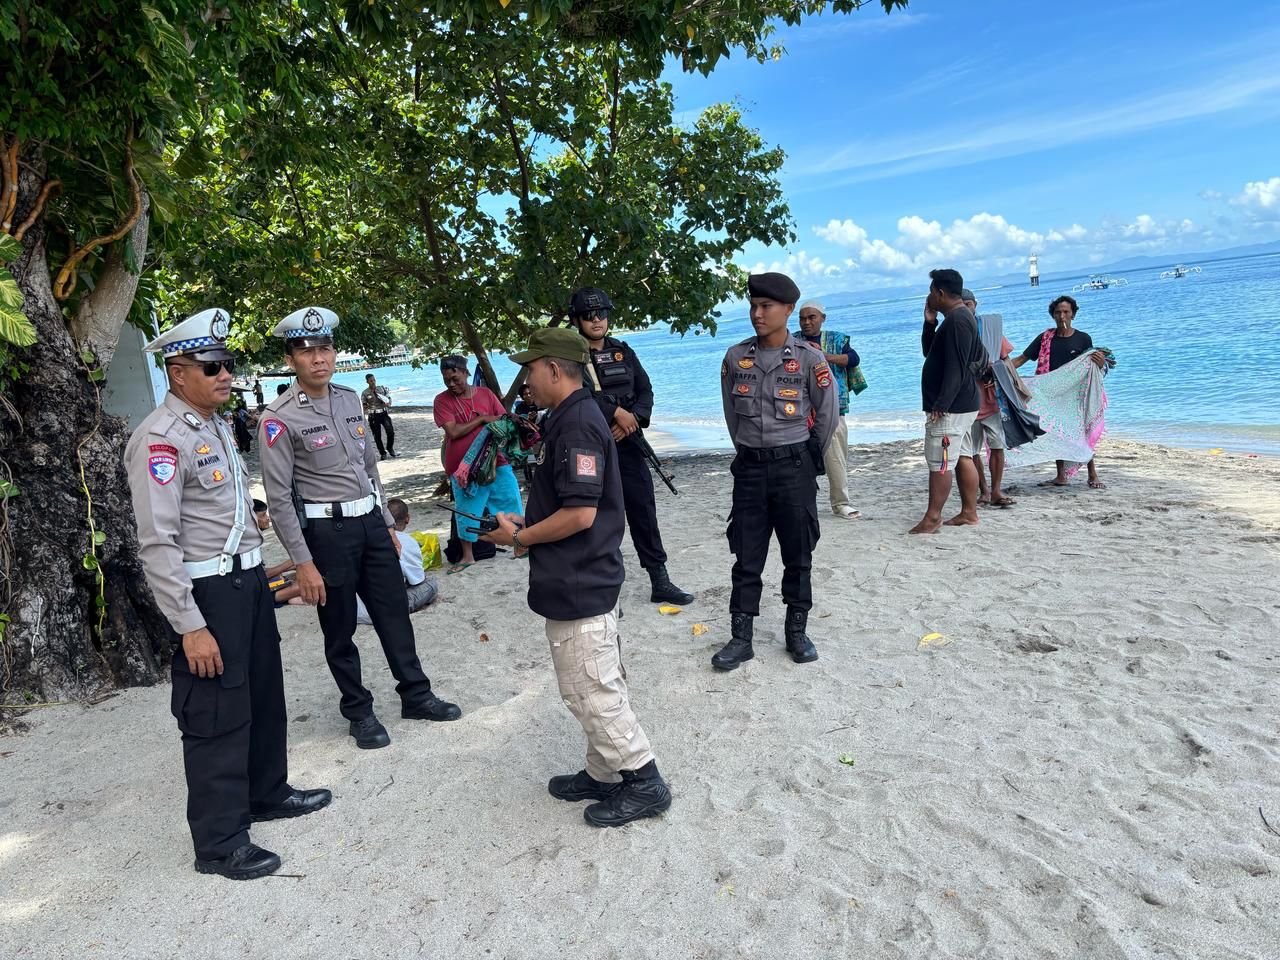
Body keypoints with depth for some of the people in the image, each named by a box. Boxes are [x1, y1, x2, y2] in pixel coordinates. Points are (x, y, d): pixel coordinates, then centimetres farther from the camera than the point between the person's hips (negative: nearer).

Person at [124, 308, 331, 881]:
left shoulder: (215, 425, 11)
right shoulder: (161, 439, -18)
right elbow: (157, 542, -21)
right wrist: (189, 626, -22)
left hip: (247, 580, 9)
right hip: (205, 592, -9)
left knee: (263, 694, 21)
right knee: (216, 715, 2)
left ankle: (267, 791, 41)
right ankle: (219, 843, 19)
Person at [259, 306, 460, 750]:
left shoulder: (349, 399, 7)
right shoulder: (280, 418, -12)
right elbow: (279, 497, -12)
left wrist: (389, 525, 16)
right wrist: (303, 563, -14)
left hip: (371, 521, 6)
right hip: (327, 530, -6)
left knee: (395, 613, 14)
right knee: (340, 630, 9)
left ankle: (415, 695, 30)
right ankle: (359, 712, 27)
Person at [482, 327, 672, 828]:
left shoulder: (576, 424, -20)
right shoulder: (571, 418, 12)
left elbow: (580, 513, -25)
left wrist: (519, 537, -13)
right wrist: (524, 524, 9)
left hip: (578, 587, -10)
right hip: (583, 580, 10)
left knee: (590, 692, 1)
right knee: (599, 687, 18)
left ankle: (644, 782, 13)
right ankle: (604, 774, 31)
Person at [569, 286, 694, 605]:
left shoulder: (623, 351, 13)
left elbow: (646, 391, 9)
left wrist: (633, 417, -10)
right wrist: (617, 413, -19)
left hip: (628, 445, 4)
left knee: (644, 513, 8)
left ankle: (660, 582, 17)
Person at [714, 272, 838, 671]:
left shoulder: (809, 359, -7)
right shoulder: (736, 358, 0)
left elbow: (827, 415, 3)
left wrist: (808, 461, 10)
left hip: (795, 466, -2)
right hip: (749, 467, 2)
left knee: (798, 555, 8)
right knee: (746, 557, 5)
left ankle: (797, 631, 22)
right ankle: (741, 637, 13)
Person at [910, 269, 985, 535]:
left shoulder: (956, 320, -15)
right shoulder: (962, 317, 18)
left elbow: (956, 368, -22)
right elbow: (929, 352, 22)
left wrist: (940, 405, -22)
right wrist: (929, 323, 10)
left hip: (950, 408, -11)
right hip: (963, 404, 11)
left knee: (939, 463, -8)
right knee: (963, 458, 12)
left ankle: (932, 518, -4)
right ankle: (969, 512, 18)